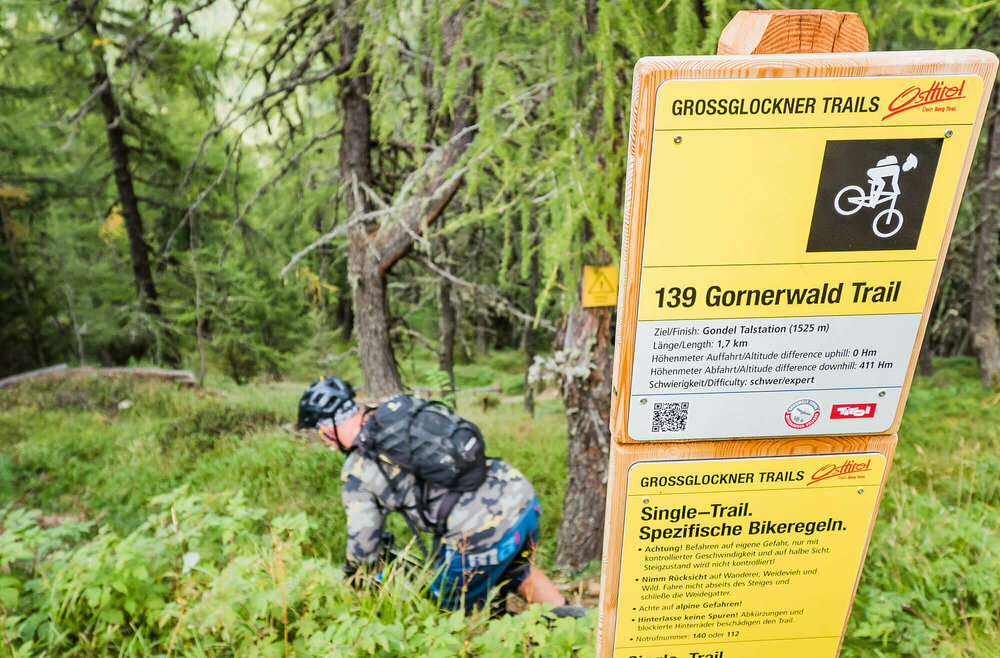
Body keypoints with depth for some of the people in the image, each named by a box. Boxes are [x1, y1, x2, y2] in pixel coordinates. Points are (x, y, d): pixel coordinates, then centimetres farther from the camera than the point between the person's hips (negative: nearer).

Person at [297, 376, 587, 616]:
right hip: (520, 492, 7)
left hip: (482, 534, -6)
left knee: (454, 612, 23)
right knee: (515, 570, 36)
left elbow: (363, 545, 5)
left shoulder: (357, 473, -1)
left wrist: (351, 578, 29)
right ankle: (573, 618, 22)